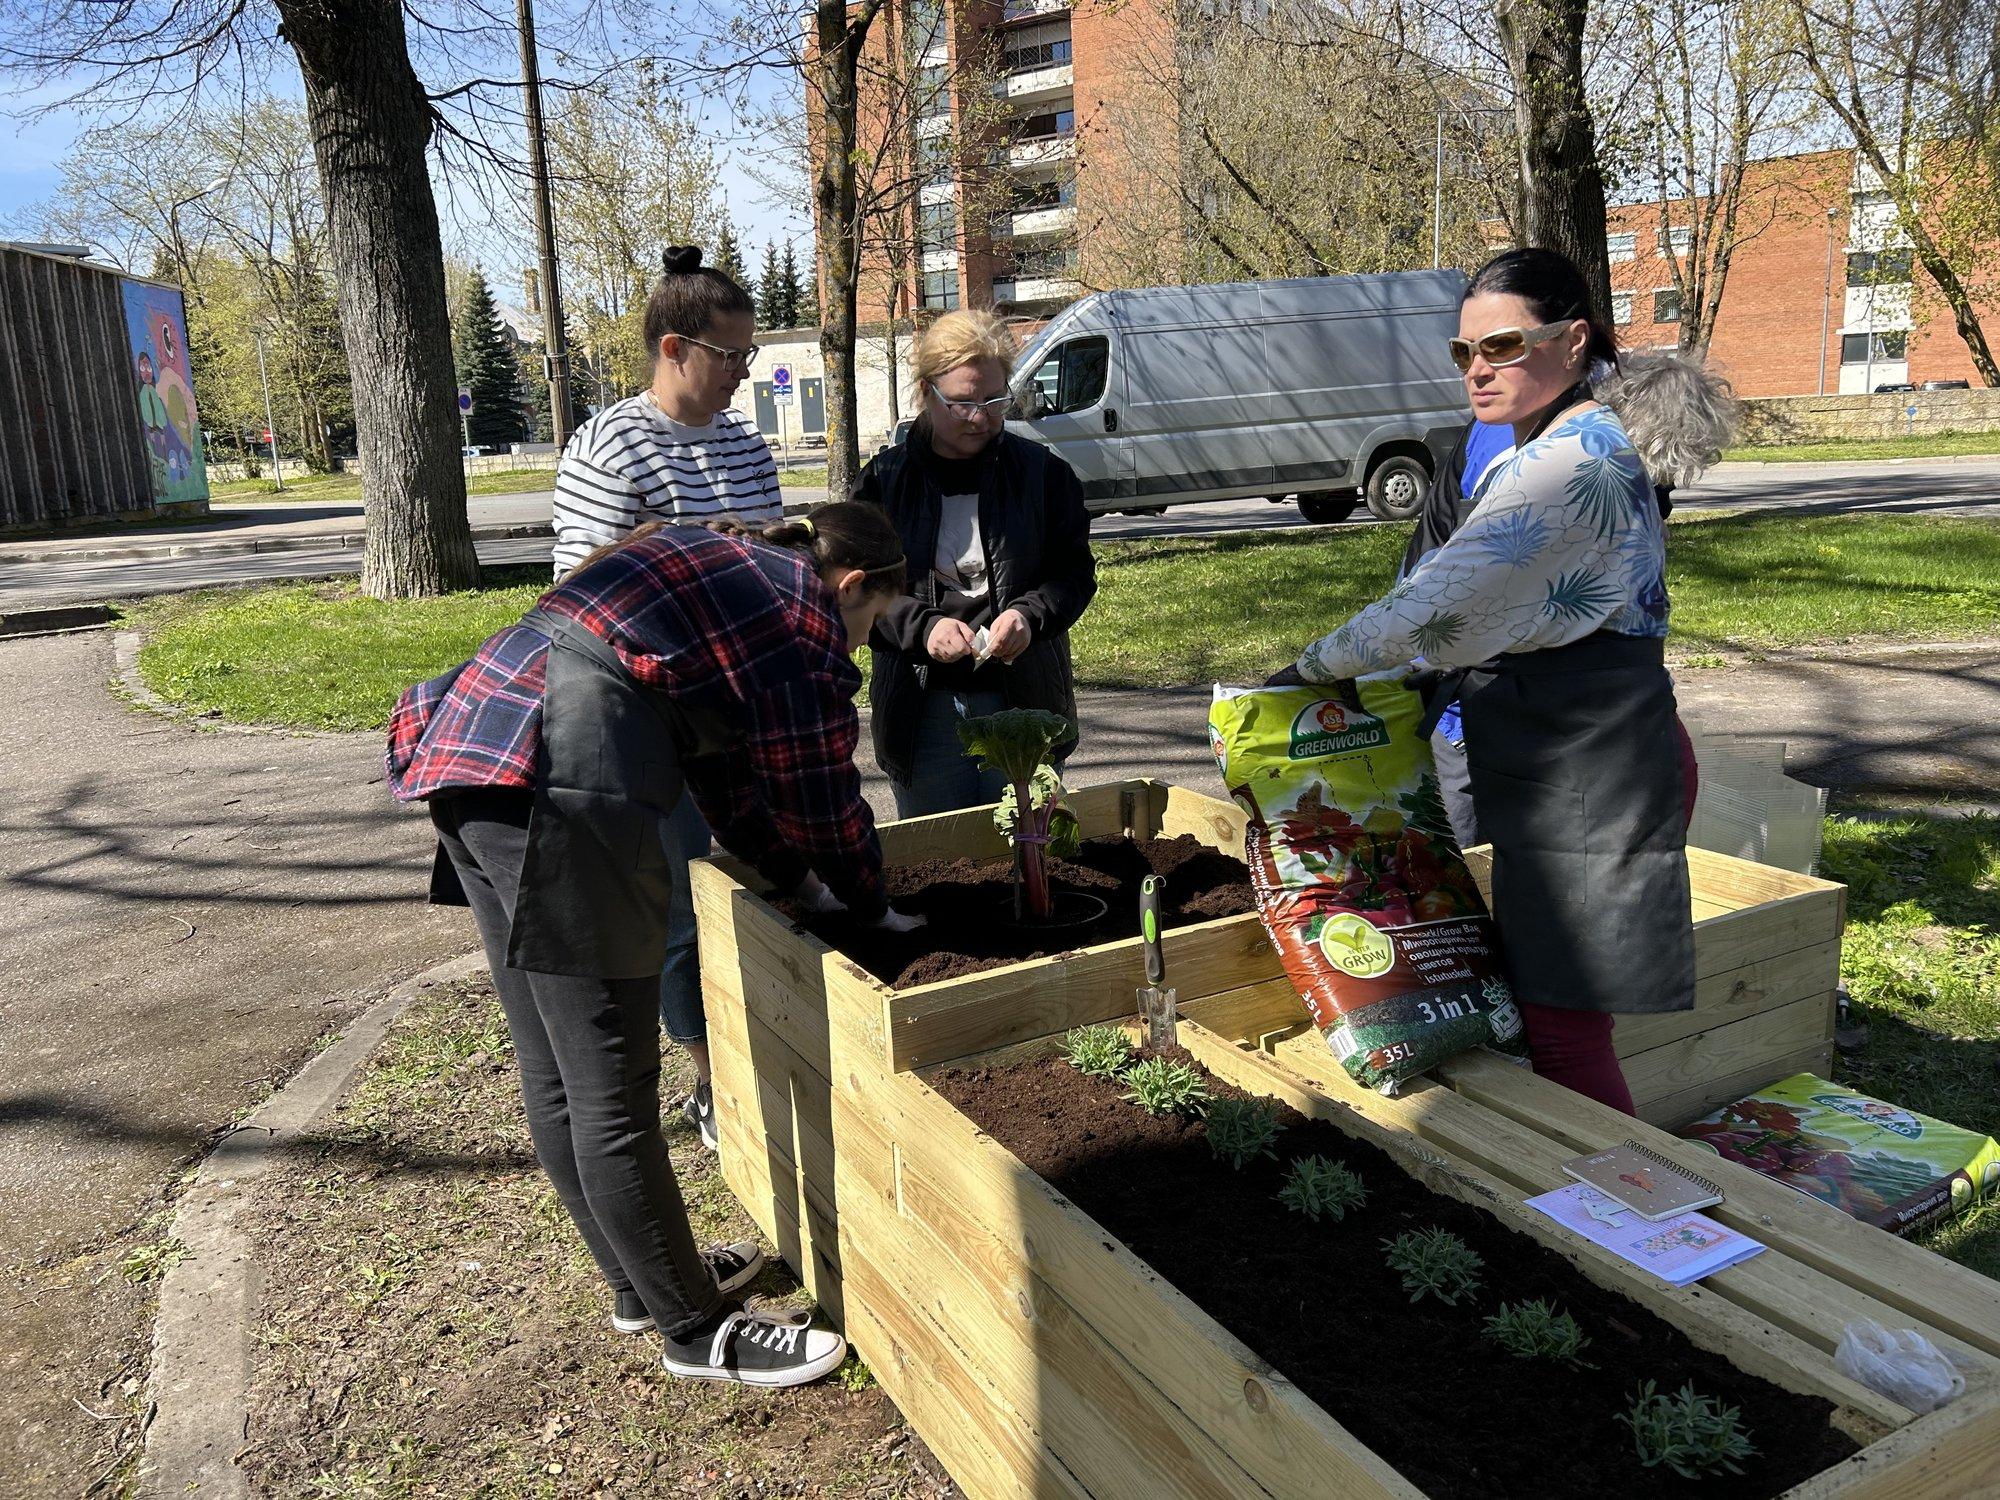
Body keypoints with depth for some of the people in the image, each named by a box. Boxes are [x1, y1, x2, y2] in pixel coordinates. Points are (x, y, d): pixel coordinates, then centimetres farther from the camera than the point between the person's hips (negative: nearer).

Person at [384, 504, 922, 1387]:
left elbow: (726, 772, 30)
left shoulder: (725, 574, 27)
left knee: (556, 1080, 17)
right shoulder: (804, 612, 1)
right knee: (613, 1091, 2)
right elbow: (823, 791, 4)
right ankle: (696, 1331, 17)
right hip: (559, 788, -10)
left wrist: (802, 881, 31)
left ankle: (644, 1282, 35)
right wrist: (870, 910, 20)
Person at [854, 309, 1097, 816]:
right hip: (921, 711, 0)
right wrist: (922, 627, -17)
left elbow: (1075, 573, 5)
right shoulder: (883, 480, 2)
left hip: (1025, 703, 0)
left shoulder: (1043, 473, 3)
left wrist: (1030, 615, -14)